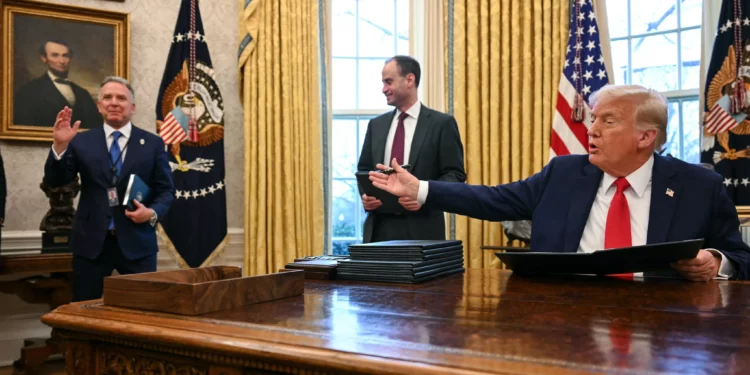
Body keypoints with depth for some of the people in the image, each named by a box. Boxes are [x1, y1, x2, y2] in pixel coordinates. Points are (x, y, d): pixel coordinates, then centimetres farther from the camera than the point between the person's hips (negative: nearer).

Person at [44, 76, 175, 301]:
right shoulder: (81, 142, 6)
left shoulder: (153, 144, 5)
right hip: (91, 242, 1)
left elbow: (166, 190, 5)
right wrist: (59, 145, -14)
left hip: (137, 242, -1)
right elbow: (54, 181, 1)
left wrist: (153, 212, -15)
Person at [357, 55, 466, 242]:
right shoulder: (376, 124, 12)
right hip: (380, 227, 4)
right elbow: (364, 169, 16)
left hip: (421, 228, -4)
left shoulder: (442, 123, -1)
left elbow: (455, 174, -4)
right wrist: (365, 194, -4)